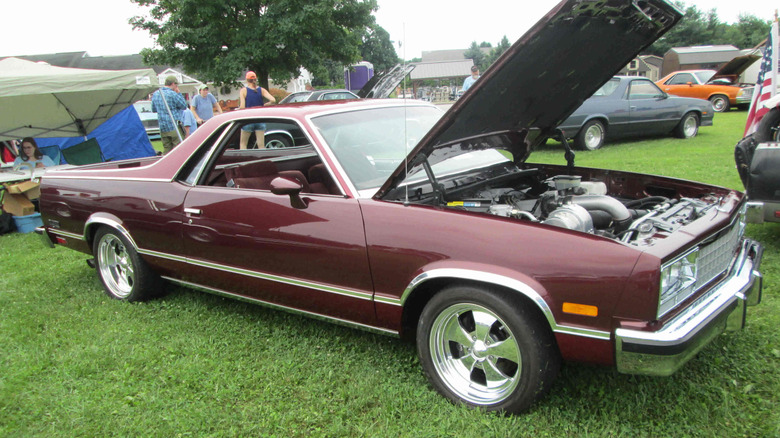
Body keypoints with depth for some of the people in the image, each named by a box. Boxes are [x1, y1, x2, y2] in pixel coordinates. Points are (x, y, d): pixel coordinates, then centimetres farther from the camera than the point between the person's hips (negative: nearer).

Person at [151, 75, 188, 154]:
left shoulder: (155, 94, 11)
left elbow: (154, 109, 21)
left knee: (166, 150, 10)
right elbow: (184, 106, -2)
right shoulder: (173, 94, -12)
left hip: (162, 128, 7)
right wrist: (179, 94, 3)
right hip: (174, 127, -7)